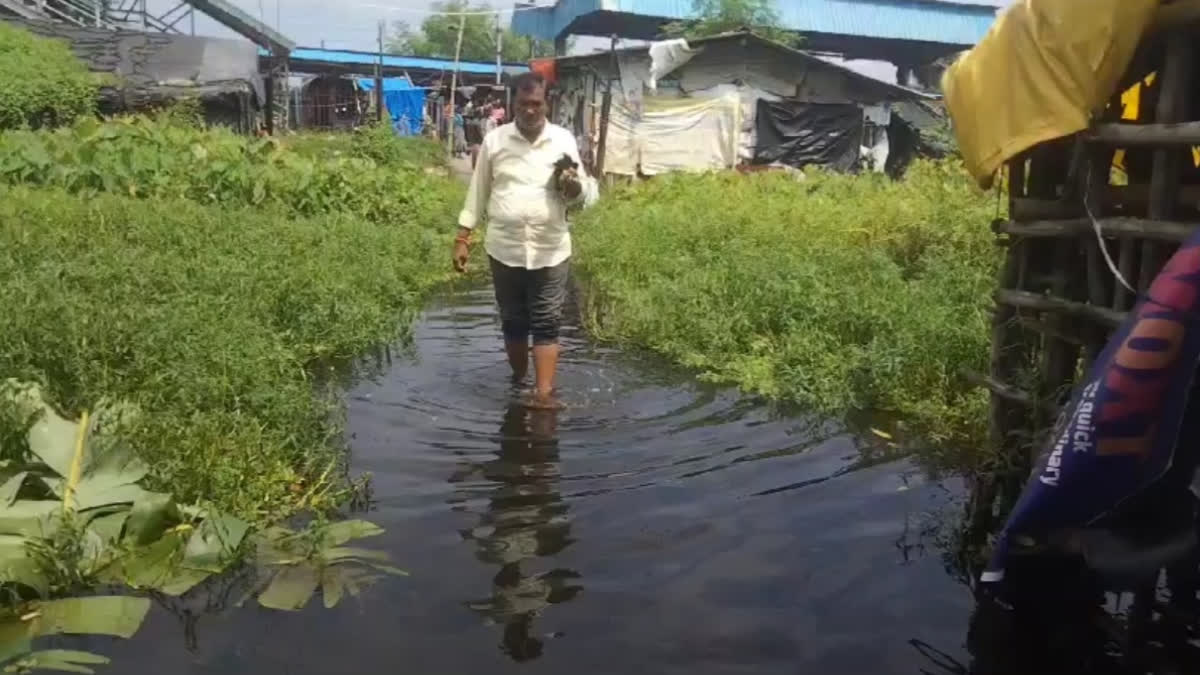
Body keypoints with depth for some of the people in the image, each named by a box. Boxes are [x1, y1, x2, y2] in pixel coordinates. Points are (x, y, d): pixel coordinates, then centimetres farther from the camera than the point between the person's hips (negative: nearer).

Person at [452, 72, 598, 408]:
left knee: (546, 325, -1)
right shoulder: (494, 140, 0)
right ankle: (518, 381, 31)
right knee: (512, 323, 13)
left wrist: (575, 187, -24)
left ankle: (543, 394, -1)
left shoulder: (564, 140, -1)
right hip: (504, 250, 1)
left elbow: (584, 195, 0)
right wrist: (462, 238, 3)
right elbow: (477, 193, 7)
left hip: (550, 252, -1)